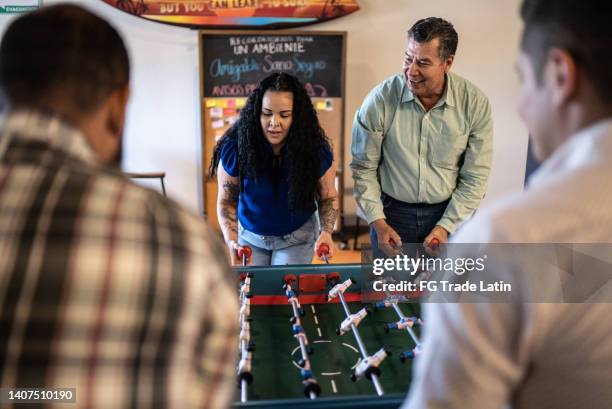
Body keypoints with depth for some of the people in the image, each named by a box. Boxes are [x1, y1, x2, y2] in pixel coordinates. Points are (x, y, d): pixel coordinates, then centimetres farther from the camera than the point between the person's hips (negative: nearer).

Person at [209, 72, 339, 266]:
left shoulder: (316, 151, -19)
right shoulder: (235, 148, -21)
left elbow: (328, 197, -5)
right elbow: (227, 201, -10)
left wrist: (326, 232, -23)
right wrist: (231, 241, -26)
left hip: (297, 238, 0)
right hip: (249, 236, 1)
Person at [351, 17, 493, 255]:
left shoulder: (475, 103, -12)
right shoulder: (380, 99, -15)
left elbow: (475, 176, -6)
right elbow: (363, 167, -6)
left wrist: (446, 226, -10)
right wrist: (378, 222, -10)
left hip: (450, 212, 1)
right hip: (391, 212, 0)